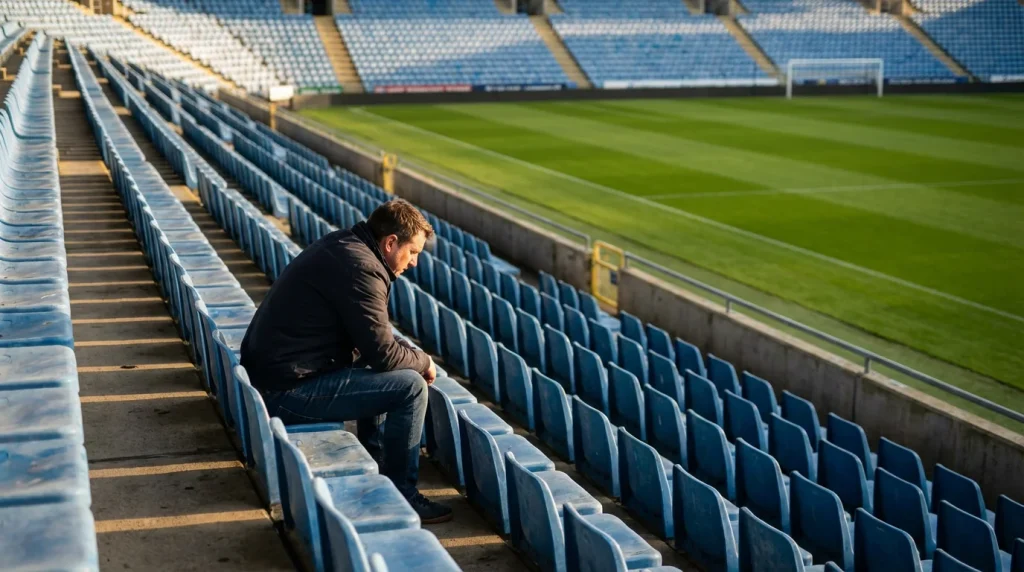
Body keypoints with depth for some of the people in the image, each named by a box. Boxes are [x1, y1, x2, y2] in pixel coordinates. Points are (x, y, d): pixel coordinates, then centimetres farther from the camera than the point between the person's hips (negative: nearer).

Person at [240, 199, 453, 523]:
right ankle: (401, 495, 2)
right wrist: (423, 361, 1)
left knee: (383, 374, 26)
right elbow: (382, 353, -18)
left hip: (270, 371, 11)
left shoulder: (342, 245, 12)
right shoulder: (361, 268, -19)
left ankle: (376, 468, 31)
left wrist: (409, 354, 9)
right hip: (290, 390, -10)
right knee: (410, 387, -10)